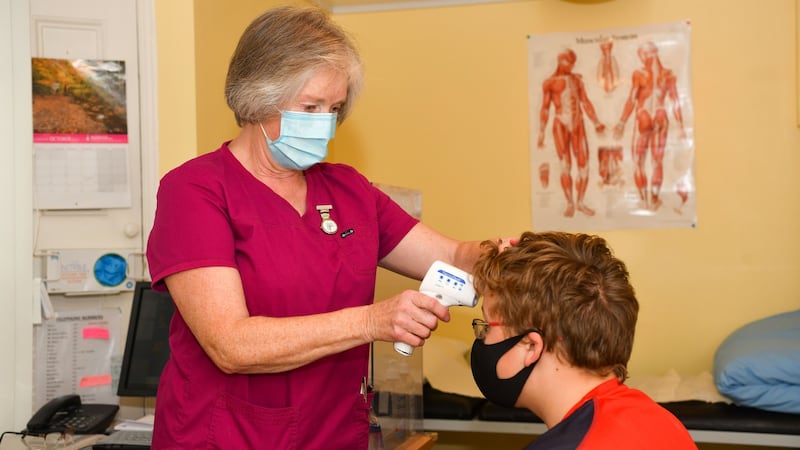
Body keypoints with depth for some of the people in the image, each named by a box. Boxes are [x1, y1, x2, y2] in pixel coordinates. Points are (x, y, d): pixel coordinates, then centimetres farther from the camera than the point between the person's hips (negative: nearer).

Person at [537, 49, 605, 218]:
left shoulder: (577, 79, 13)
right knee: (565, 167, -4)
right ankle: (570, 204, 4)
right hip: (561, 125, -4)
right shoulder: (550, 82, 2)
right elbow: (545, 108, 2)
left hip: (578, 126, 4)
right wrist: (541, 133, -2)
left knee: (584, 165, 0)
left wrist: (596, 122, 2)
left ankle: (580, 202, 11)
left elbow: (586, 103, 11)